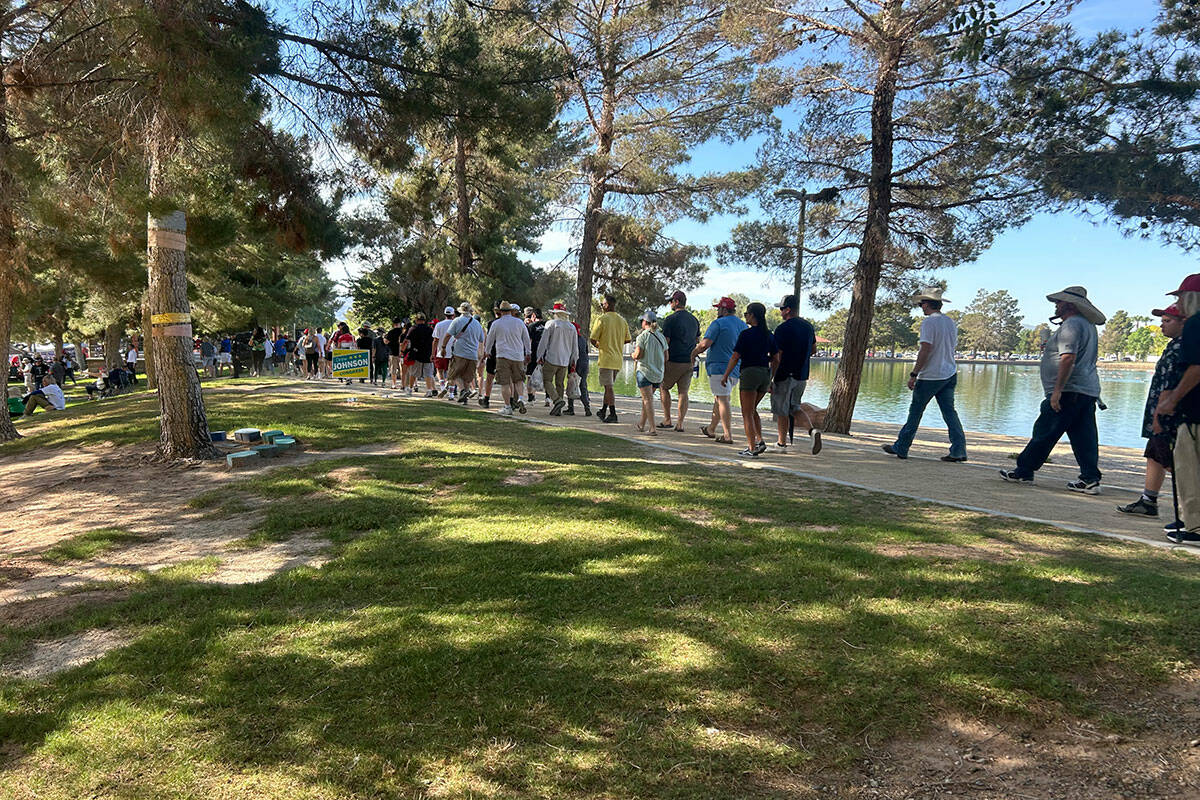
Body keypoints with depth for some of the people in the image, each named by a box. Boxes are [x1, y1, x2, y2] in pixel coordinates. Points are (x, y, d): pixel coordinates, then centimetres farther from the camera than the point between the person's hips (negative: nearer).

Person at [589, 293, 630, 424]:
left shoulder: (601, 319, -9)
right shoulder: (622, 320, 8)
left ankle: (613, 414, -10)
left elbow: (593, 339, -11)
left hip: (606, 358, -6)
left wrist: (599, 345, 9)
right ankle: (603, 411, 26)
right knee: (608, 385, 17)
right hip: (618, 359, 6)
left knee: (609, 387, -5)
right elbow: (627, 339, 13)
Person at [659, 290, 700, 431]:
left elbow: (665, 342, -13)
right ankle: (680, 423, 3)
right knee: (683, 392, 5)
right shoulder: (694, 320, 10)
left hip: (673, 361, -5)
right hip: (689, 362, 5)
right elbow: (698, 340, 19)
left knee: (664, 387, 13)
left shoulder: (670, 319, -10)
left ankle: (667, 420, 12)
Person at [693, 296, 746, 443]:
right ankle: (711, 429, 31)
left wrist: (694, 352, -1)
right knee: (719, 398, 19)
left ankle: (728, 435, -11)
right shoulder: (743, 325, 13)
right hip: (736, 369, 8)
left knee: (722, 400, -8)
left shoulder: (718, 323, -11)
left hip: (719, 366, -8)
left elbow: (705, 344, -18)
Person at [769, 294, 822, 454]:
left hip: (784, 375, -7)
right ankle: (812, 430, -4)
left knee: (782, 411, 5)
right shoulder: (808, 326, 6)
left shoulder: (782, 329, -16)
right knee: (795, 407, 18)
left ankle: (781, 444, 14)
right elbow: (813, 349, 17)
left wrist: (769, 379, -13)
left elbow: (777, 357, -17)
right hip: (802, 375, 7)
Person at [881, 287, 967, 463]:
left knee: (915, 411, 3)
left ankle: (901, 447, 11)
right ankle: (958, 450, -1)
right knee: (949, 412, 6)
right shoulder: (951, 322, 12)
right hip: (950, 374, 7)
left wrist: (914, 374, -17)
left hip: (930, 376, -7)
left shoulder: (929, 322, -13)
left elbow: (926, 350, -19)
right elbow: (953, 348, 17)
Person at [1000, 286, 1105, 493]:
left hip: (1069, 391, -10)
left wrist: (1057, 390, -23)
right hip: (1089, 390, 10)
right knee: (1084, 438, 7)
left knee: (1044, 433, -1)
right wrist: (1049, 349, 23)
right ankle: (1090, 479, 5)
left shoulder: (1071, 325, -13)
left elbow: (1068, 358, -22)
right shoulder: (1088, 325, 19)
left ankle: (1023, 472, 6)